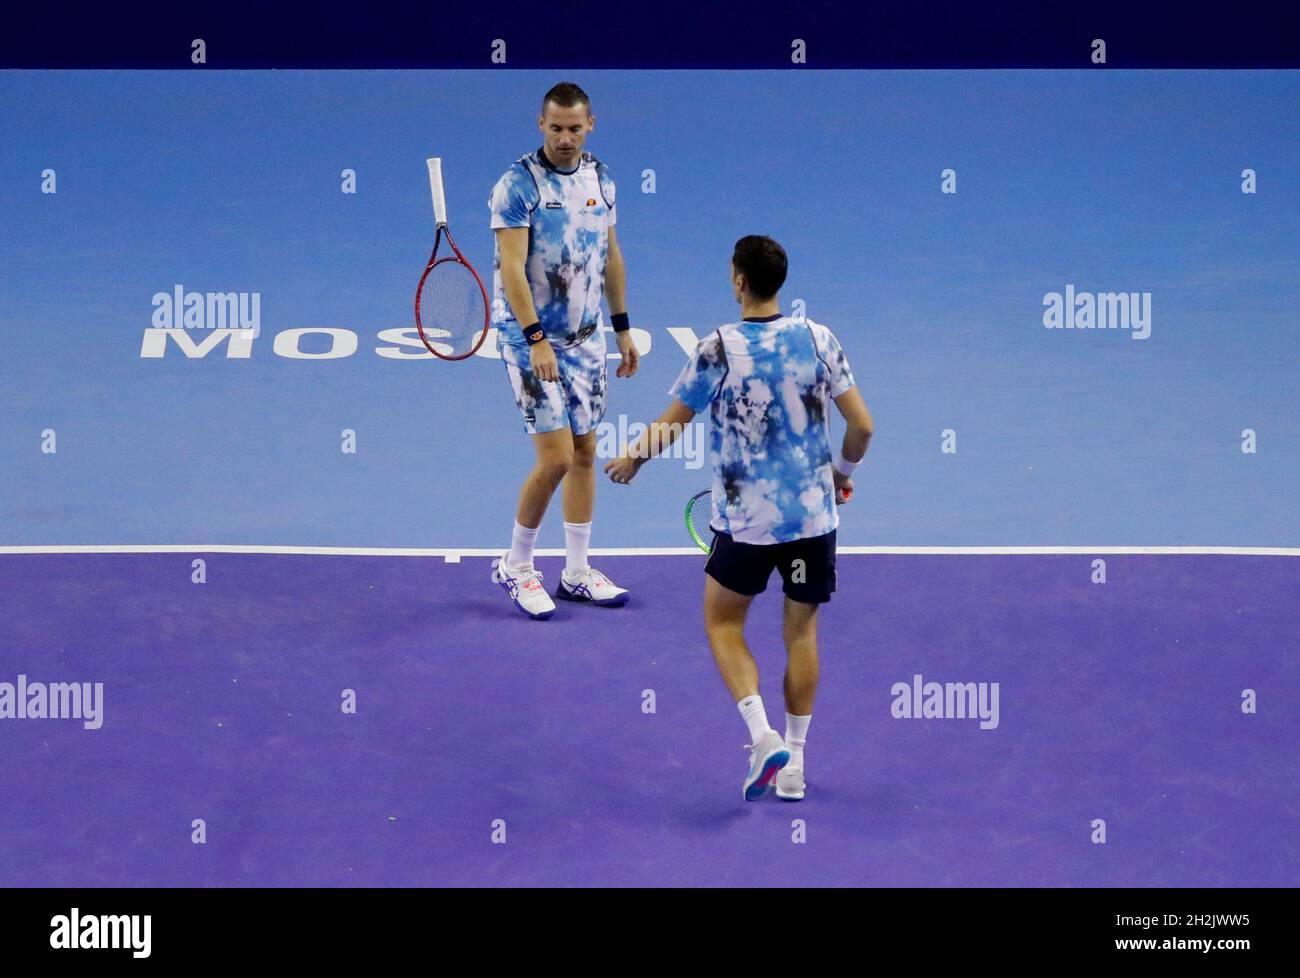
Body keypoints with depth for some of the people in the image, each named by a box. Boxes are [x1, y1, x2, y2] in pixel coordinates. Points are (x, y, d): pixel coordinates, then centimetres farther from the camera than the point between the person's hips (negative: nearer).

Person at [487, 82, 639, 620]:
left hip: (585, 338, 6)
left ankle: (577, 573, 19)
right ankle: (515, 566, 8)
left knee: (585, 453, 9)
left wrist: (622, 327, 15)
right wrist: (536, 340, -26)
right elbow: (511, 267, -19)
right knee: (555, 458, -11)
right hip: (532, 338, -6)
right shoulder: (518, 184, -15)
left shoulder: (600, 179, 5)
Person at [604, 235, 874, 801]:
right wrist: (843, 472, 17)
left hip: (746, 520, -3)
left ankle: (763, 737, -4)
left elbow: (671, 425, -2)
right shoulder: (818, 339, -3)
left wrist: (632, 459, 18)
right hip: (814, 513, 3)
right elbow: (861, 425, -2)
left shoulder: (719, 348, -10)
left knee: (723, 624, 16)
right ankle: (794, 764, 18)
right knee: (801, 632, 17)